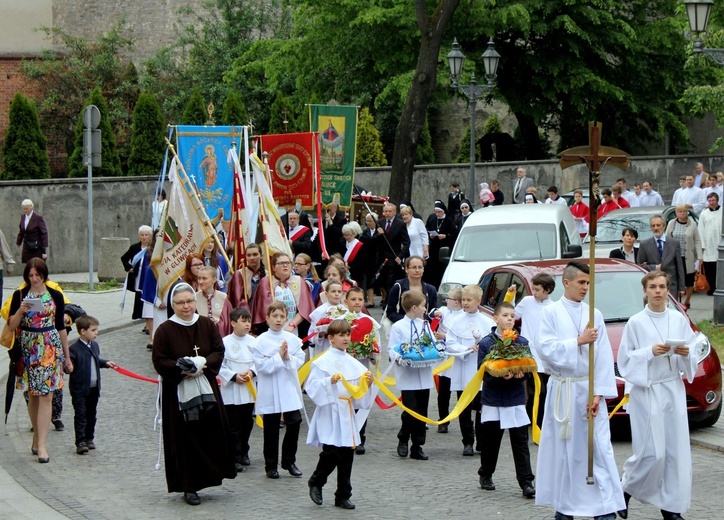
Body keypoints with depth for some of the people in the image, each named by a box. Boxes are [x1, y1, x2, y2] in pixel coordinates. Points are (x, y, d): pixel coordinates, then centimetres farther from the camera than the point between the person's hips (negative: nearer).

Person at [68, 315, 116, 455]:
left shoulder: (94, 346, 8)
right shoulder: (74, 349, -17)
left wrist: (106, 363, 14)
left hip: (94, 388, 7)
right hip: (79, 389, -7)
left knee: (91, 414, 16)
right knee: (80, 416, -5)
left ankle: (89, 438, 28)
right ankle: (80, 442, -3)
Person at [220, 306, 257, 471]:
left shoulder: (253, 342, 2)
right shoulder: (226, 342, -9)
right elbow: (220, 366, -9)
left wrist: (252, 373, -13)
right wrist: (234, 377, -17)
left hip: (249, 391, 4)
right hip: (231, 391, -4)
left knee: (247, 424, 14)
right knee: (234, 426, -2)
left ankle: (243, 453, 28)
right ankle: (234, 458, 2)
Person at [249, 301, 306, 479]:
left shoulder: (292, 339, 3)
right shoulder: (261, 341, -6)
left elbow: (300, 361, 1)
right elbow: (261, 366, -13)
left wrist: (288, 358, -17)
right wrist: (279, 357, -16)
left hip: (290, 389, 2)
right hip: (270, 392, -2)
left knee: (294, 423, -2)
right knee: (271, 429, 6)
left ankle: (289, 461, 15)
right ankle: (271, 465, 16)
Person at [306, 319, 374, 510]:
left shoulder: (353, 363, 11)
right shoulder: (323, 362, -5)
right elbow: (312, 387, -12)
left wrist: (367, 384, -3)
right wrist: (330, 382, -25)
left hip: (347, 415, 6)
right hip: (329, 416, -5)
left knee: (346, 457, 6)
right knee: (331, 453, -13)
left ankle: (343, 496, 15)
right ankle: (316, 482, 13)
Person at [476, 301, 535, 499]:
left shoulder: (522, 342, 4)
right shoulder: (486, 344, -3)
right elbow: (483, 372, -7)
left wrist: (520, 374, -17)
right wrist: (501, 376, -23)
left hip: (516, 401, 1)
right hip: (492, 401, -1)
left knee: (520, 442, -3)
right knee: (490, 441, 10)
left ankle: (526, 482, -3)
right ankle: (486, 475, 29)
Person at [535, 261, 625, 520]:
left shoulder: (594, 314, 6)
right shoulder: (551, 313, 1)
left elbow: (603, 355, 2)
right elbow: (546, 348, -11)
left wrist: (599, 393, -6)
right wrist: (578, 341, -14)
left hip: (589, 389, 2)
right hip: (562, 389, -2)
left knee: (600, 447, -5)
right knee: (564, 449, 4)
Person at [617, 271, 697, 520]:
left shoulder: (679, 320, 7)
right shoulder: (636, 323, -4)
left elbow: (694, 354, 11)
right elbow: (625, 360, -4)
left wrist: (685, 354, -10)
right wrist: (650, 352, -17)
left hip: (674, 389, 4)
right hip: (646, 390, -4)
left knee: (676, 450, 1)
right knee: (652, 451, -8)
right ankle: (626, 488, 18)